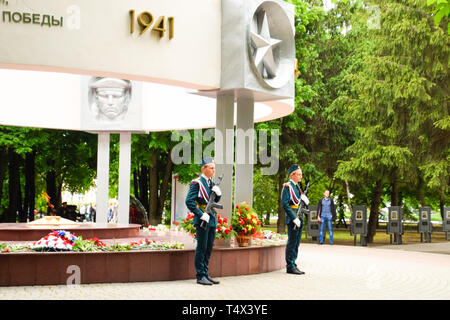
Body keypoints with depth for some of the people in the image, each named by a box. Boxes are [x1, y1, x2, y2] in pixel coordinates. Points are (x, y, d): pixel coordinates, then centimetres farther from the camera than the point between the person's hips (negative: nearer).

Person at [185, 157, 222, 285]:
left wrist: (218, 193, -2)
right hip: (202, 221, -8)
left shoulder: (212, 183, 15)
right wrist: (201, 215, -19)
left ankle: (206, 274, 18)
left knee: (209, 248, 11)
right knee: (201, 248, -3)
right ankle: (200, 276, 2)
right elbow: (189, 201, -16)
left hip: (212, 220, 8)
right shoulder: (196, 183, -9)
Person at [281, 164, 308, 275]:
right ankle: (290, 267, -2)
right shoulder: (287, 186, -10)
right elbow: (285, 204, -18)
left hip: (299, 219, 9)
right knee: (292, 243, -6)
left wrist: (304, 199, -1)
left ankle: (293, 265, 16)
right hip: (292, 219, -9)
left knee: (296, 243, 11)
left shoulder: (297, 187, 17)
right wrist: (294, 218, -20)